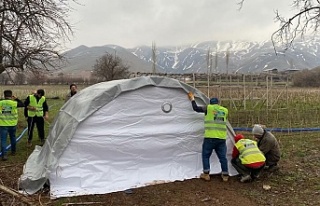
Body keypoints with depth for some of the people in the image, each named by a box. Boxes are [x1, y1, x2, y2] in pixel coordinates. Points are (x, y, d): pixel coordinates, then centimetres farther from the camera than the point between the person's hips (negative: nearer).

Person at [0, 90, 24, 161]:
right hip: (12, 124, 1)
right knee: (13, 138, 21)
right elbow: (22, 104, 5)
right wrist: (16, 99, 9)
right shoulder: (14, 103, -10)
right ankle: (13, 151, 35)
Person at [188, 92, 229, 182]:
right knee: (222, 156, 11)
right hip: (222, 138, 4)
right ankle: (225, 175, 16)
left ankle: (206, 174, 9)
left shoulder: (208, 108, 0)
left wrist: (192, 99, 21)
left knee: (206, 155, 9)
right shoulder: (225, 110, 12)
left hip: (210, 137, -4)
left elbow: (196, 108, 6)